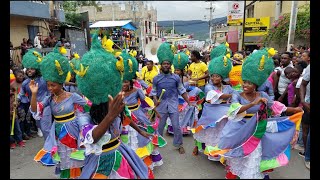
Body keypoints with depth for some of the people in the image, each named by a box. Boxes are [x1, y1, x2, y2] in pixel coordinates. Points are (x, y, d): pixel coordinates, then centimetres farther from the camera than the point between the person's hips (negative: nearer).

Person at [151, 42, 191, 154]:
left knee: (176, 126, 4)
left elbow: (182, 91, 4)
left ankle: (179, 145, 23)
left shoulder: (176, 77, 0)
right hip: (161, 105, 1)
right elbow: (154, 92, 4)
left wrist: (189, 103, 0)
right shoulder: (156, 78, -1)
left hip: (173, 104, 0)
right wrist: (155, 100, -15)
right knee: (160, 126, 13)